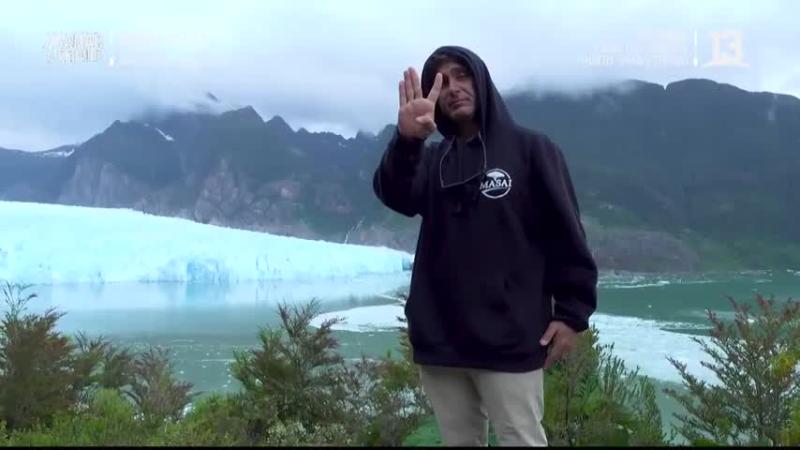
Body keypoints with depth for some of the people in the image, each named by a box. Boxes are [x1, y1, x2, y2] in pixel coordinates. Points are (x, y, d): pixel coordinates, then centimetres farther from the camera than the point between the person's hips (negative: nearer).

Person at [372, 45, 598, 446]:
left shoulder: (530, 149, 0)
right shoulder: (432, 160, 10)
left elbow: (567, 234, -2)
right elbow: (396, 195, -12)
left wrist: (571, 312, -8)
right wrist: (407, 139, -31)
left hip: (509, 341, -4)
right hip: (439, 341, 4)